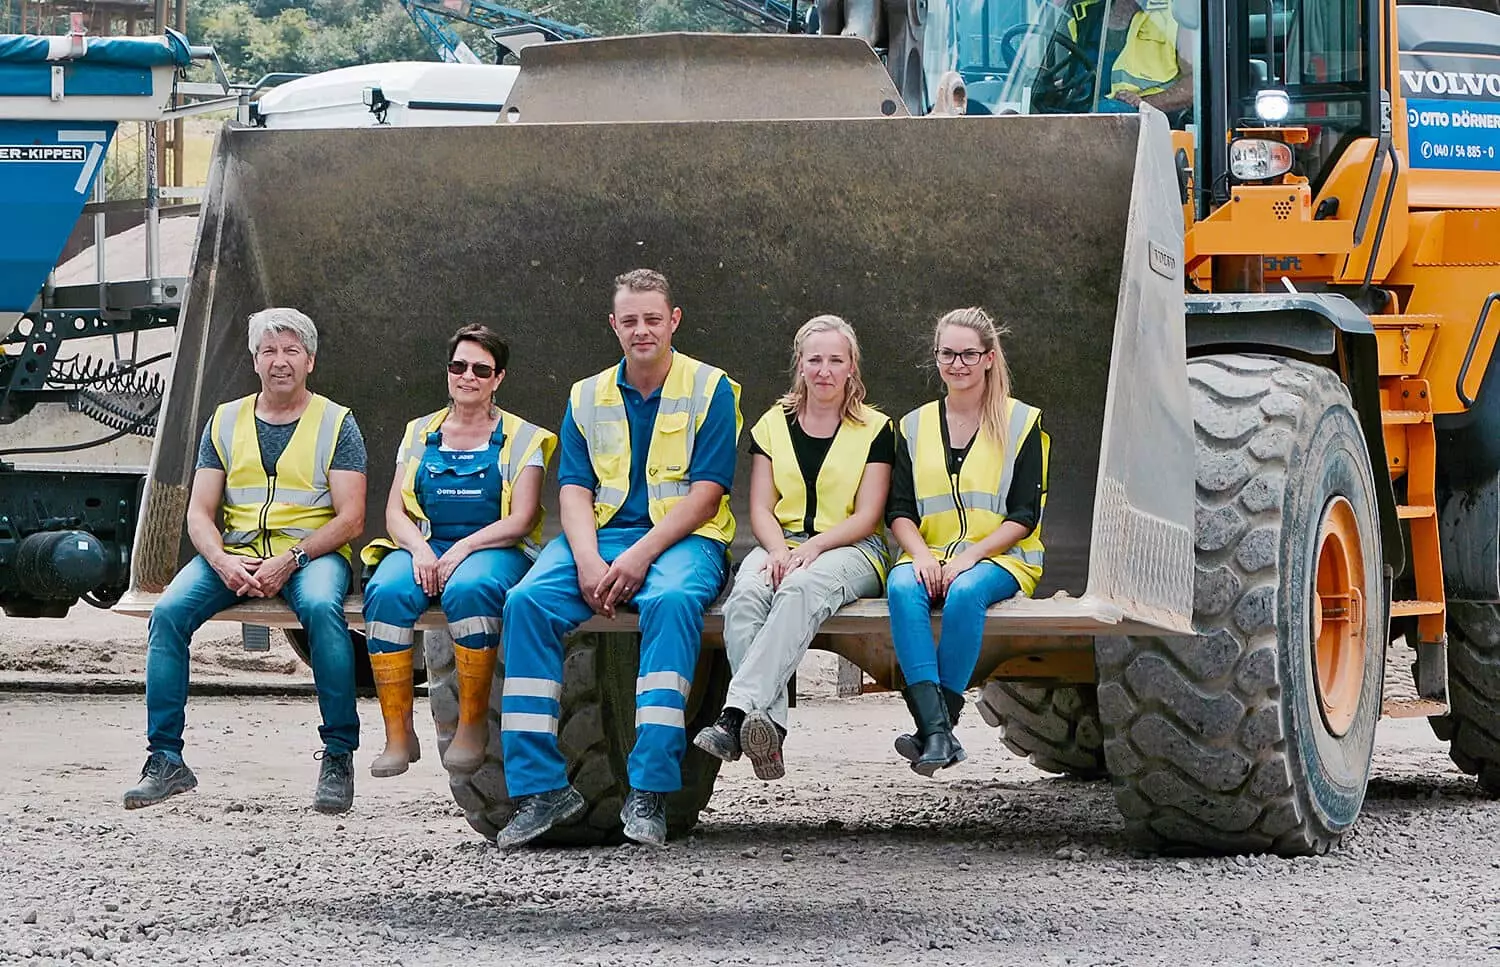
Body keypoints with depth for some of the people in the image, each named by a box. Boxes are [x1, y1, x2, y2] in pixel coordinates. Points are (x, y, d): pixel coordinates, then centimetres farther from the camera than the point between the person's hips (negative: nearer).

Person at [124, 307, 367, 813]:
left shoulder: (336, 424, 4)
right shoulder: (226, 422, 13)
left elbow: (350, 518, -4)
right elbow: (199, 513, 8)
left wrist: (289, 561, -18)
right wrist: (223, 562, -13)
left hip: (312, 551, -3)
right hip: (235, 551, 3)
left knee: (321, 607, -37)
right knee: (168, 611, -24)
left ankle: (339, 757, -29)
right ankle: (166, 760, -20)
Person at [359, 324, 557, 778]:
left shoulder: (520, 438, 10)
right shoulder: (420, 433, 19)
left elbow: (520, 519, -1)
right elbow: (395, 511, 11)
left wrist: (463, 549, -16)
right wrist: (420, 551, -11)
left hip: (493, 549, -3)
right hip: (422, 546, 3)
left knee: (469, 589, -39)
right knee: (387, 591, -32)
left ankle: (473, 724, -26)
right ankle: (398, 735, -30)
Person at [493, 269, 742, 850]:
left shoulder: (710, 389, 4)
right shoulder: (587, 398, 16)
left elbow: (706, 493, -5)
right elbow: (574, 490, 7)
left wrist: (640, 556, -18)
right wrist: (588, 561, -14)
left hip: (681, 539, -4)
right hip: (600, 535, 4)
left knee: (671, 601, -38)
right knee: (528, 602, -26)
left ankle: (649, 791, -41)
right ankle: (539, 787, -27)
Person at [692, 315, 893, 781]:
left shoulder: (875, 428, 7)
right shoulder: (773, 425, 16)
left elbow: (867, 517, 0)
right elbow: (760, 508, 9)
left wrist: (813, 547, -16)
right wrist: (778, 550, -13)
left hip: (850, 550, -3)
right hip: (782, 545, 3)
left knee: (801, 590, -38)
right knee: (745, 597, -34)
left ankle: (737, 712, -54)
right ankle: (768, 726, -51)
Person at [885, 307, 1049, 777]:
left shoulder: (1022, 423, 6)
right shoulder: (915, 426, 17)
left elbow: (1025, 516, -1)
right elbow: (898, 511, 11)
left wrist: (969, 556, -15)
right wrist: (921, 553, -11)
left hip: (998, 557, -2)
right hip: (929, 556, 2)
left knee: (965, 592, -37)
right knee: (902, 588, -33)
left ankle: (937, 726, -34)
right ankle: (937, 730, -43)